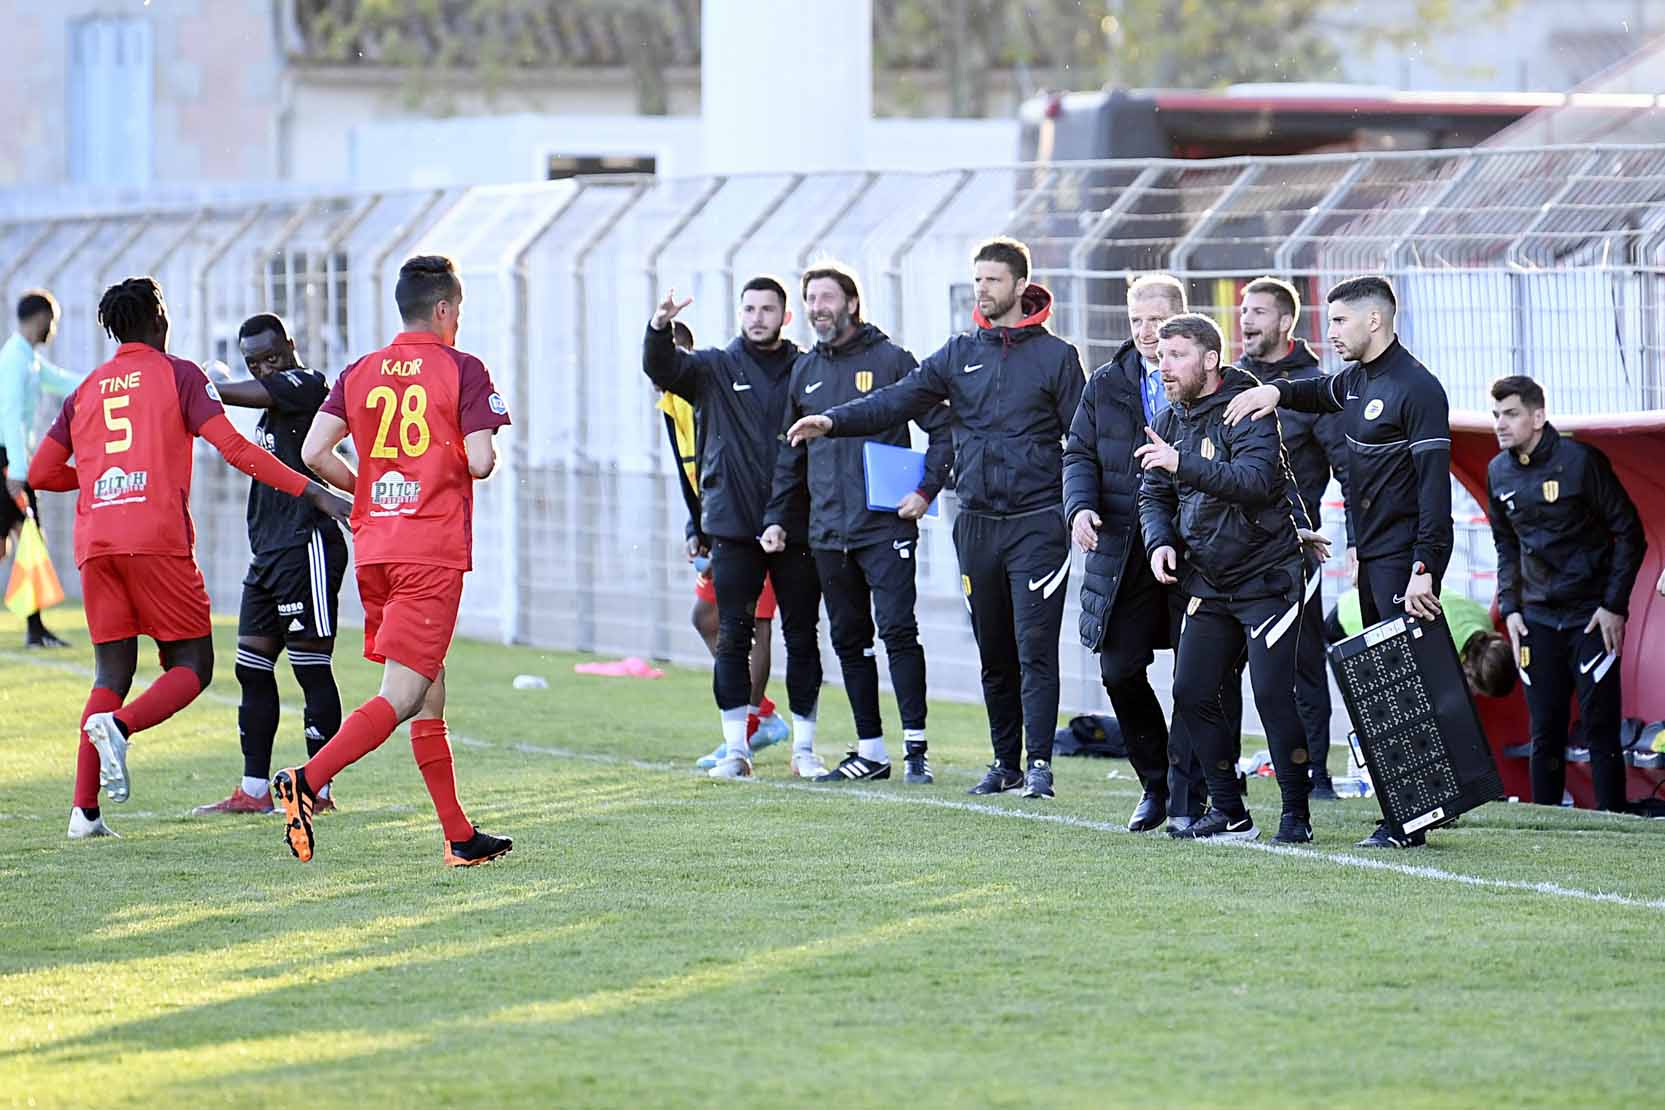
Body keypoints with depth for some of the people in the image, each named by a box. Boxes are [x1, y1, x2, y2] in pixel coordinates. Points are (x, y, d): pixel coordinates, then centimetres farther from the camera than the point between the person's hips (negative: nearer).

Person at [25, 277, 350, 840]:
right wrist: (314, 493, -6)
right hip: (158, 538, -5)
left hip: (94, 542, 5)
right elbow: (233, 448, -5)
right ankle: (119, 726, -25)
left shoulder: (85, 390, 19)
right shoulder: (179, 375, 5)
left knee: (112, 675, 11)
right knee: (191, 666, 5)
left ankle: (84, 810, -1)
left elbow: (41, 473, 19)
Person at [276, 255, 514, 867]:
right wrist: (486, 461, 11)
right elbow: (480, 461, -13)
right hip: (434, 551, -6)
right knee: (402, 696, -10)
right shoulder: (462, 370, -4)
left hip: (373, 548, 6)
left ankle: (460, 837, 15)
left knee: (429, 696, 13)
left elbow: (315, 452, 2)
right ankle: (306, 781, -28)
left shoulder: (359, 373, 10)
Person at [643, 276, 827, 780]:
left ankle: (804, 747, 12)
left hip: (796, 526, 0)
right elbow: (661, 368, -9)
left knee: (802, 637, 4)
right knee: (732, 637, 0)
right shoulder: (715, 369, 7)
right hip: (735, 527, 0)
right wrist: (659, 327, -30)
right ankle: (736, 748, 5)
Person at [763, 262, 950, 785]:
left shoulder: (890, 360, -3)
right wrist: (776, 517, 14)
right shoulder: (805, 371, 14)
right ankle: (870, 751, 13)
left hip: (885, 526, -6)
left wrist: (926, 490, -11)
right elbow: (791, 453, 20)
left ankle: (916, 747, -9)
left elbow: (942, 427, -2)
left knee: (897, 629, -11)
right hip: (827, 532, 6)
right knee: (850, 641, 8)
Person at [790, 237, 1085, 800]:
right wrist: (833, 420, -14)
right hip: (977, 522, 4)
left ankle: (1039, 763, -7)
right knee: (993, 652, 9)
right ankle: (1006, 760, 16)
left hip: (1037, 521, -4)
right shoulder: (960, 354, 11)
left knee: (1035, 646, -9)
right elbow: (898, 400, 1)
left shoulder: (1055, 356, 1)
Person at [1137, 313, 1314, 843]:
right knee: (1191, 694, 3)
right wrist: (1161, 541, -6)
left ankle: (1296, 813, -2)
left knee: (1272, 694, -12)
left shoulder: (1248, 410, -14)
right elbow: (1154, 495, 14)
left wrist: (1183, 464, -36)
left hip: (1265, 576, -8)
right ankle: (1228, 813, 14)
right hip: (1208, 581, 8)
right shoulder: (1172, 421, 9)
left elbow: (1255, 480, -29)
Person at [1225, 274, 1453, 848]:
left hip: (1405, 559, -9)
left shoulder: (1417, 389, -13)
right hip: (1370, 555, 9)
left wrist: (1424, 568, -25)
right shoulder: (1357, 380, 14)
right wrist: (1276, 390, 14)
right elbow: (1319, 393, 37)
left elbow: (1434, 484, -18)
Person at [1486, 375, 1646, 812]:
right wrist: (1510, 608, 6)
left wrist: (1614, 606, -11)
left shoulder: (1580, 460, -11)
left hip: (1590, 616, -5)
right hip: (1537, 619, 5)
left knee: (1600, 727, -7)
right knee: (1544, 731, 5)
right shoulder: (1499, 472, 7)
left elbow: (1629, 534, -7)